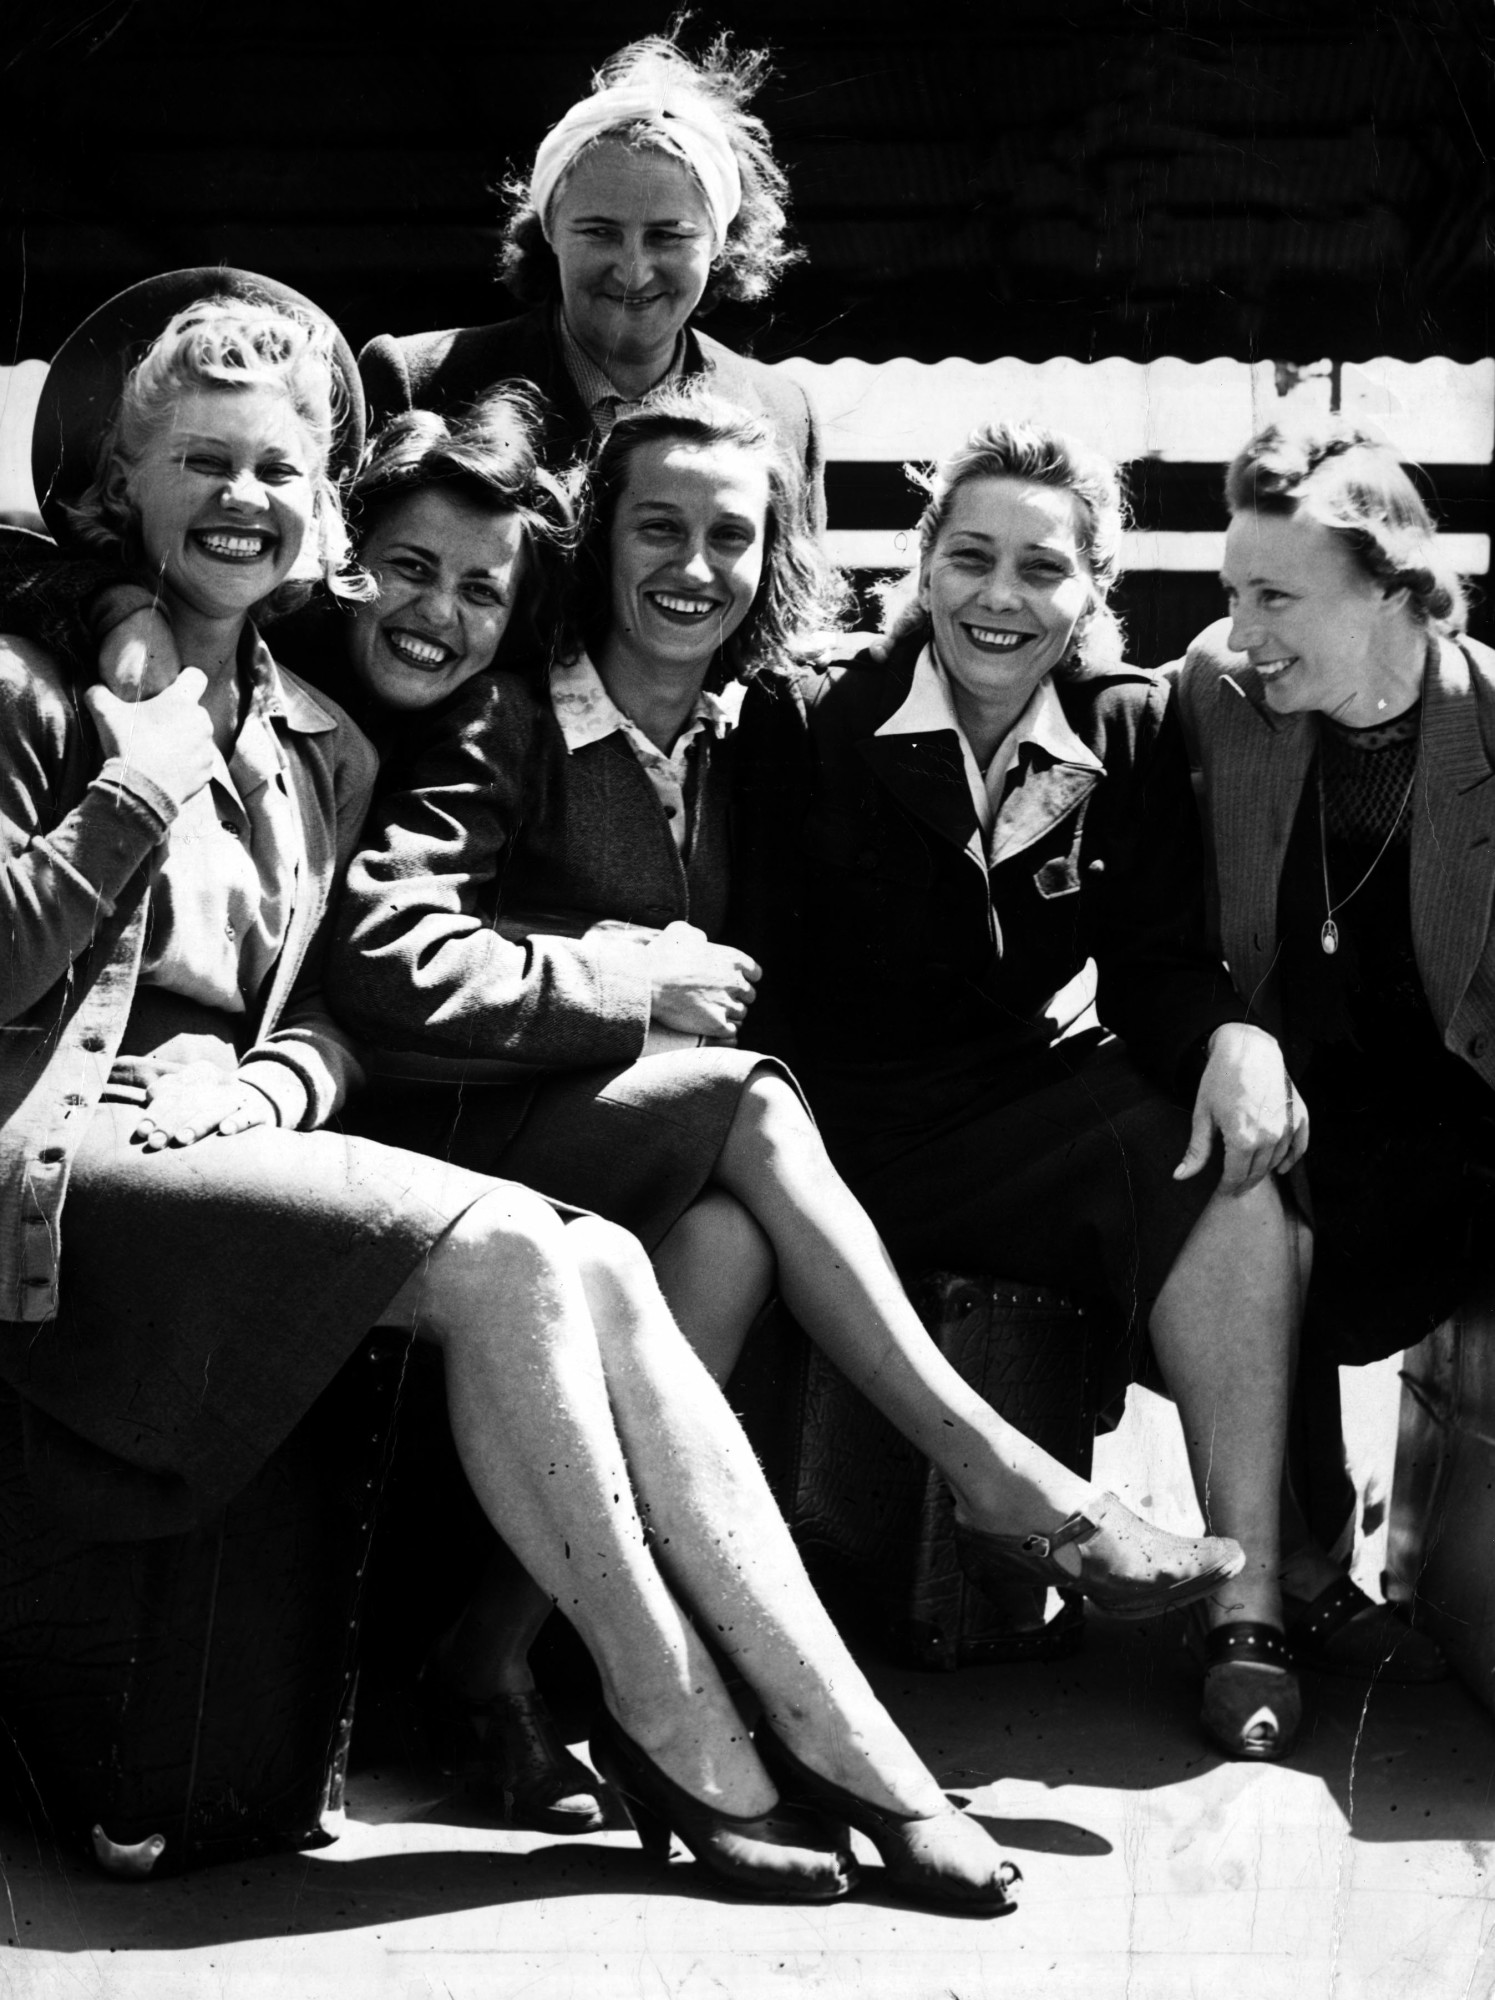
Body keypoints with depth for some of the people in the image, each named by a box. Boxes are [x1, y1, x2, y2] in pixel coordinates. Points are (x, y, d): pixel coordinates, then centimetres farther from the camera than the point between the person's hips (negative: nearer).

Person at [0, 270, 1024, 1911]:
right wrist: (150, 778, -12)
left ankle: (841, 1737, -22)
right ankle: (676, 1730, -18)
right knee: (500, 1247, -28)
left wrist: (282, 1080, -2)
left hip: (226, 1142, 6)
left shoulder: (322, 747, 23)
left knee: (597, 1270, -19)